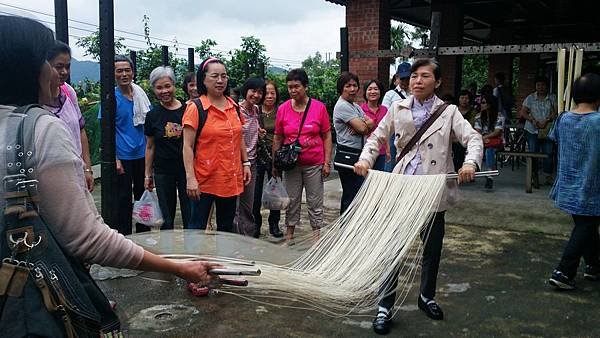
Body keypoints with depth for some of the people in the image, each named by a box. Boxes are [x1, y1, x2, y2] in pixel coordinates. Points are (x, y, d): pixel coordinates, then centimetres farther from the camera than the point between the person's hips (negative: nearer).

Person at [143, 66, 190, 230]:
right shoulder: (153, 115, 3)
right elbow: (150, 147, 11)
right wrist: (147, 174, 11)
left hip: (186, 169, -1)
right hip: (163, 172, 2)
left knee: (190, 216, 1)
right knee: (166, 219, 9)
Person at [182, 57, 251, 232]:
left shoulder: (234, 106, 8)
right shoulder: (195, 108, -9)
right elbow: (187, 146, -12)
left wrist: (245, 163, 12)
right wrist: (190, 178, -17)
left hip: (231, 178, 6)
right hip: (204, 180, -6)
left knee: (227, 227, 17)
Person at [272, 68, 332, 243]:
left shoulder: (319, 107, -5)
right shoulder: (283, 109, 0)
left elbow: (327, 137, -1)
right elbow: (277, 138, 6)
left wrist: (327, 162, -5)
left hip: (314, 164, -2)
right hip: (291, 163, 2)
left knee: (315, 202, 7)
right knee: (292, 200, 12)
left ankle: (316, 233, 19)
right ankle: (289, 232, 25)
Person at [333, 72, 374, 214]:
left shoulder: (356, 106, 16)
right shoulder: (342, 106, -13)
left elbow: (371, 124, 7)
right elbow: (362, 128, -18)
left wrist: (363, 125, -13)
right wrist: (366, 124, 3)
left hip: (359, 154, 10)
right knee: (351, 195, -6)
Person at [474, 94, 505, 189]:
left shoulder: (499, 116, 0)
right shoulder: (479, 116, 12)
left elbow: (497, 132, -9)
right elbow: (477, 131, 3)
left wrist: (485, 137, -19)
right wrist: (482, 138, -16)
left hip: (495, 140, -3)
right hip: (482, 139, 4)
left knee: (489, 149, -38)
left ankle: (489, 176, -44)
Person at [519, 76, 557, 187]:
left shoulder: (552, 99, 8)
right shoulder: (530, 98, 5)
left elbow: (555, 112, -2)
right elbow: (523, 112, 0)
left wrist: (546, 120, -18)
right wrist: (534, 121, -13)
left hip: (547, 131, 1)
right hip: (532, 131, -1)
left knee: (549, 153, -2)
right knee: (533, 153, 1)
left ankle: (548, 176, 8)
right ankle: (534, 177, 10)